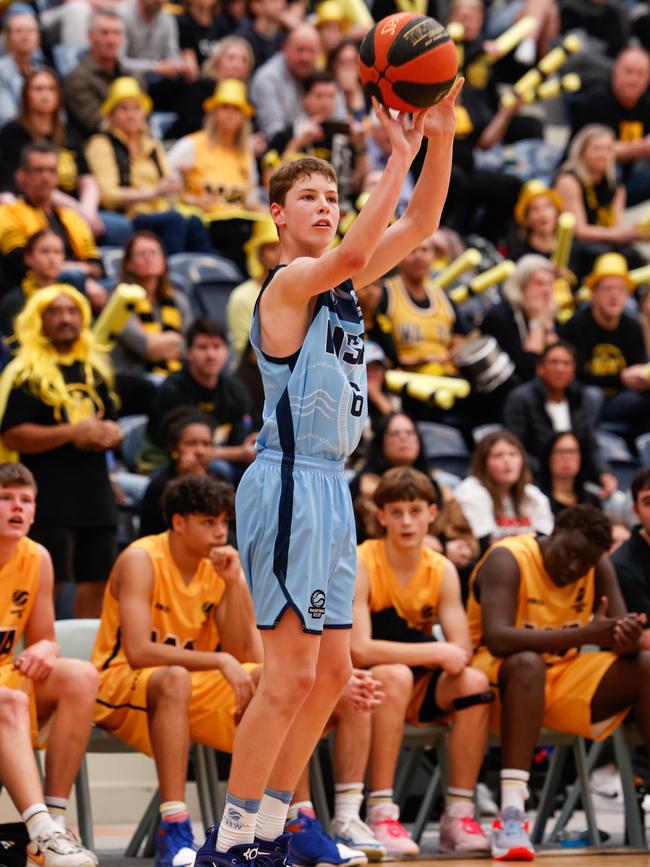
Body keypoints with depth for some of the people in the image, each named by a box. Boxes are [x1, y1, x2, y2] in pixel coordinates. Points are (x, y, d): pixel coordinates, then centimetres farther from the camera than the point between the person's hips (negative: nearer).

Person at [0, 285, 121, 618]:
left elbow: (111, 424, 26)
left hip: (95, 491, 6)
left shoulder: (95, 369, 16)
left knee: (97, 582, 7)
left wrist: (111, 434, 1)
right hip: (50, 498, -6)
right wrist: (72, 432, -19)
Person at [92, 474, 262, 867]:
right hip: (121, 686, -6)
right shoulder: (141, 561, -16)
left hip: (192, 684, 6)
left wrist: (234, 583, -17)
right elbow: (138, 653, -28)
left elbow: (243, 655, -5)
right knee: (175, 678, -39)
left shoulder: (222, 563, 2)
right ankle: (173, 832, -45)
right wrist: (220, 661, -32)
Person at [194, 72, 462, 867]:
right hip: (289, 487, -9)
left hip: (330, 490, 9)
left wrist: (440, 138, -3)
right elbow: (351, 254, -32)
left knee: (332, 673, 12)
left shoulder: (340, 285, 14)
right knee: (290, 676, -10)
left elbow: (418, 226, 11)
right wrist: (399, 158, -30)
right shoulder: (289, 282, -11)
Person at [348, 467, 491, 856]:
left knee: (474, 682, -23)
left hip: (419, 691, 4)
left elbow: (462, 651, -10)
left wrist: (406, 653, -25)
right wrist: (437, 652, -26)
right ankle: (380, 814, -35)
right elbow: (359, 649, -27)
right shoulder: (360, 565, -15)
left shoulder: (443, 570, -1)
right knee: (395, 676, -36)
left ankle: (459, 814, -19)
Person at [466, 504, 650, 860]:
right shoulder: (507, 560, -17)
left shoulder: (599, 566, 1)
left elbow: (617, 642, -3)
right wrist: (584, 634, -39)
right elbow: (497, 639, -32)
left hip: (565, 676, 6)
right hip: (498, 676, -6)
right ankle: (511, 815, -47)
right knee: (527, 662, -39)